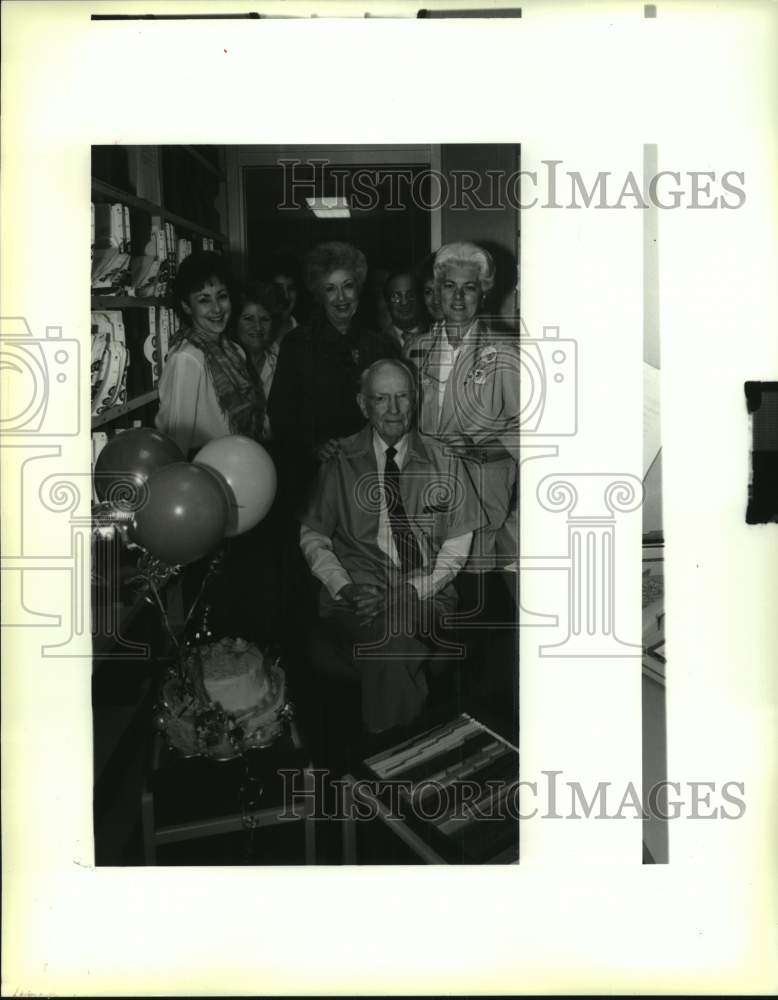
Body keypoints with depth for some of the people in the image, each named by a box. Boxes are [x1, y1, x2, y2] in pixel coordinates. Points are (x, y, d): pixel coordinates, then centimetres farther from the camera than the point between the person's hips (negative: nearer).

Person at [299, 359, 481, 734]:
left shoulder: (443, 462, 7)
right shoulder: (341, 463, 5)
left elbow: (457, 541, 6)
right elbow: (312, 536, 9)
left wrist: (414, 591, -10)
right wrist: (345, 588, -9)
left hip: (427, 596, 1)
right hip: (358, 597, 0)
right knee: (389, 643, -32)